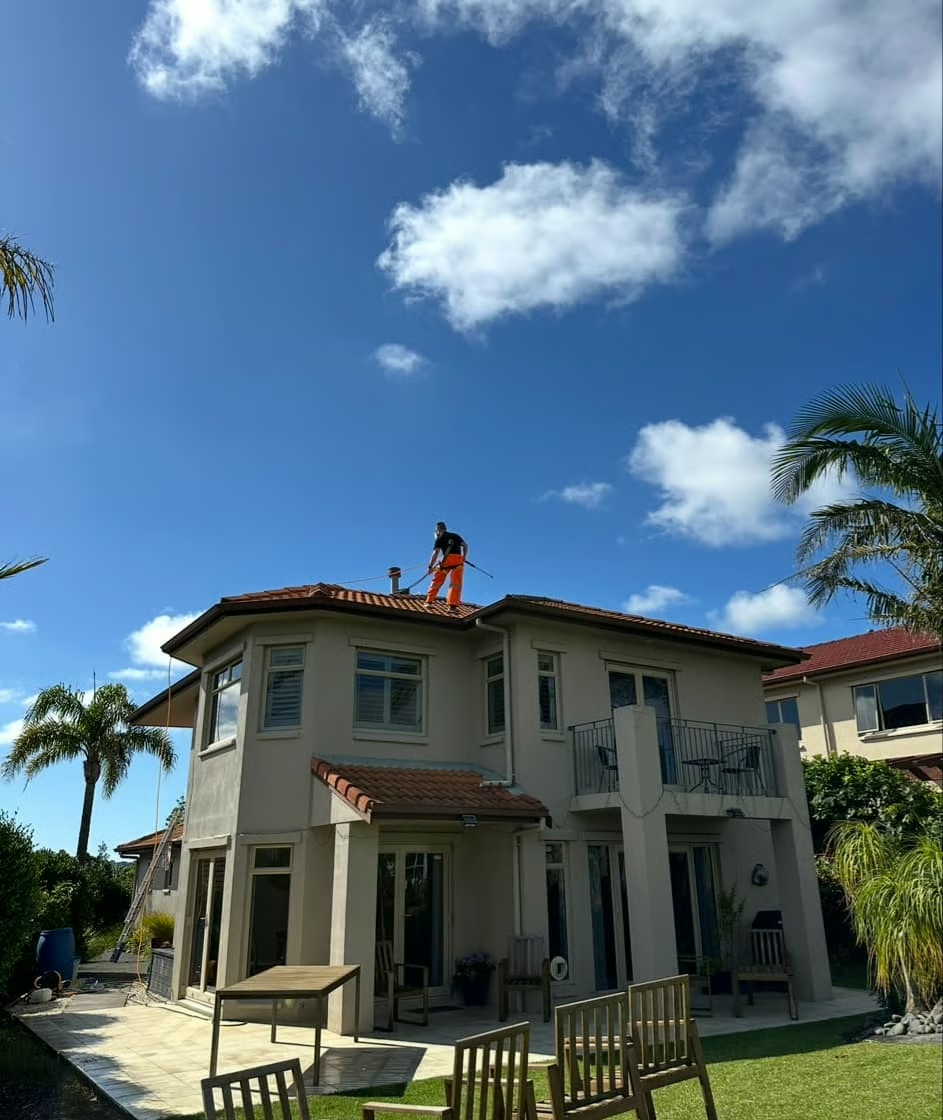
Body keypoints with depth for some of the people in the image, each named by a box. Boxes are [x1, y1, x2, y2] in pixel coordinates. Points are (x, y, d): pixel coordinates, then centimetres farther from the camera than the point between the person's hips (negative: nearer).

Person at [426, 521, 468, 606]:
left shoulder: (440, 538, 10)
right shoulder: (455, 536, 22)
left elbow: (436, 552, 0)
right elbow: (465, 546, 12)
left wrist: (430, 567, -2)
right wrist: (464, 557, 20)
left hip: (447, 559, -2)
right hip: (459, 559, 2)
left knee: (437, 581, 9)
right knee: (456, 584, 1)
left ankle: (429, 601, 6)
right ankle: (453, 605, -11)